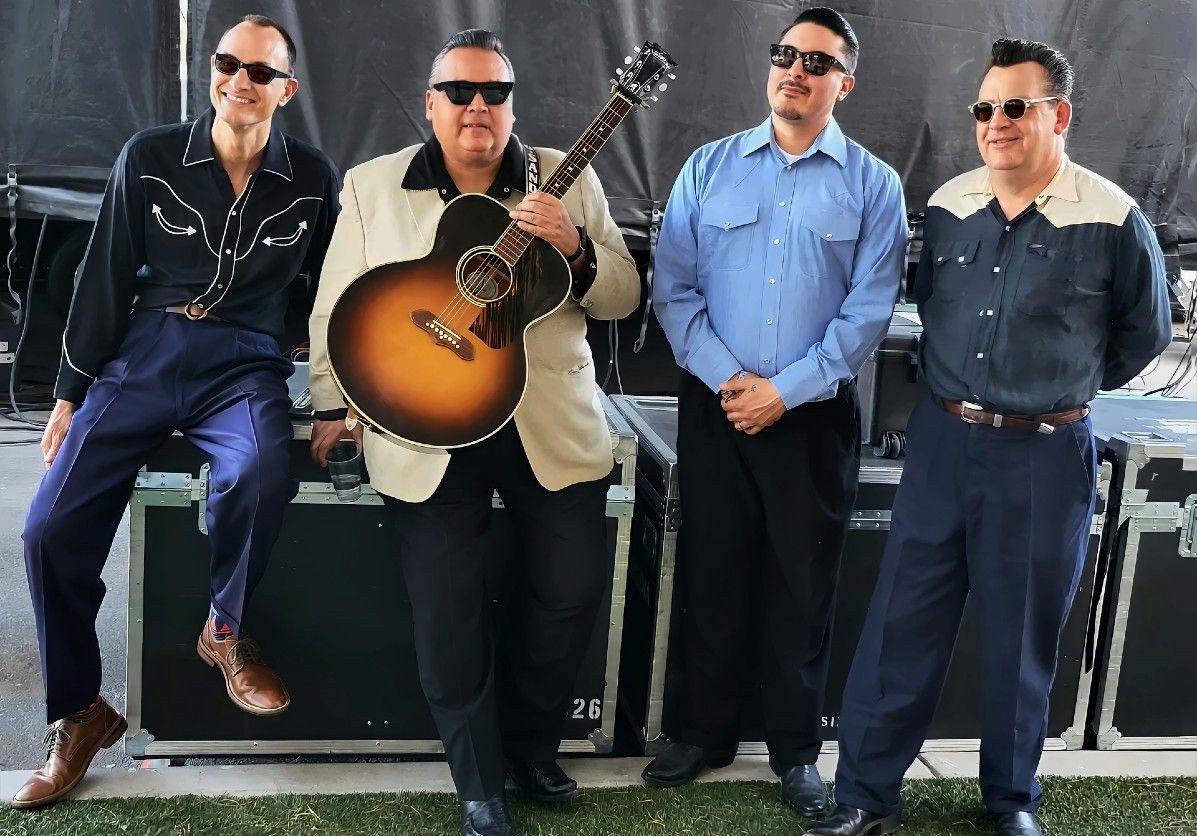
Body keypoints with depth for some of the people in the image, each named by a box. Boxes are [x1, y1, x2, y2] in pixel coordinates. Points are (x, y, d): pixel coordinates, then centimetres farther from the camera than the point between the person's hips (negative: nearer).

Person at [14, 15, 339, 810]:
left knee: (262, 474, -35)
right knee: (52, 527, -12)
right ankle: (79, 714, 10)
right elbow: (106, 279, 6)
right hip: (143, 357, 2)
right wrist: (71, 393, 8)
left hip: (246, 364, -1)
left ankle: (226, 630, -4)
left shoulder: (313, 179, 2)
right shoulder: (150, 156, 2)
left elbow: (328, 294, 12)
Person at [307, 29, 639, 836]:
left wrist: (576, 248, -14)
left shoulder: (569, 181, 6)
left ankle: (530, 741, 26)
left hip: (552, 421, 1)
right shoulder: (372, 186, 5)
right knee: (447, 607, -4)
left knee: (575, 586, 0)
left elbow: (623, 297, 4)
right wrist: (334, 404, 2)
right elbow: (340, 307, 8)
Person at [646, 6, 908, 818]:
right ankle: (703, 730, 28)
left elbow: (868, 311, -6)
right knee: (711, 576, 10)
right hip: (715, 408, 1)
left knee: (802, 588, 9)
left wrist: (784, 391, -13)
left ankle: (796, 749, 25)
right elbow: (673, 287, -1)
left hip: (815, 416, -1)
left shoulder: (873, 184, 0)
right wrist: (728, 379, -12)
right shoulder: (708, 168, 4)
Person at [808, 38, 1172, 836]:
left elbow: (1145, 333, 6)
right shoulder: (947, 207, 3)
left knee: (1022, 638, 10)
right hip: (942, 440, 3)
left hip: (1045, 456, -3)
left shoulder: (1113, 221, -9)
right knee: (901, 622, 5)